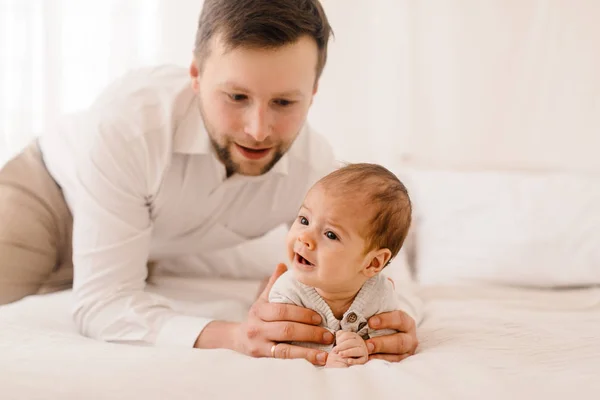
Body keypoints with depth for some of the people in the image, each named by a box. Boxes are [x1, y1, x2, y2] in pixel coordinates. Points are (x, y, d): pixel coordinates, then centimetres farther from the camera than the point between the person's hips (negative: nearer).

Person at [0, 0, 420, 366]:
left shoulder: (315, 168, -26)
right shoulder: (126, 121, -39)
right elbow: (102, 302, -39)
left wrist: (381, 319, -39)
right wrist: (233, 337, -55)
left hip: (171, 250, 5)